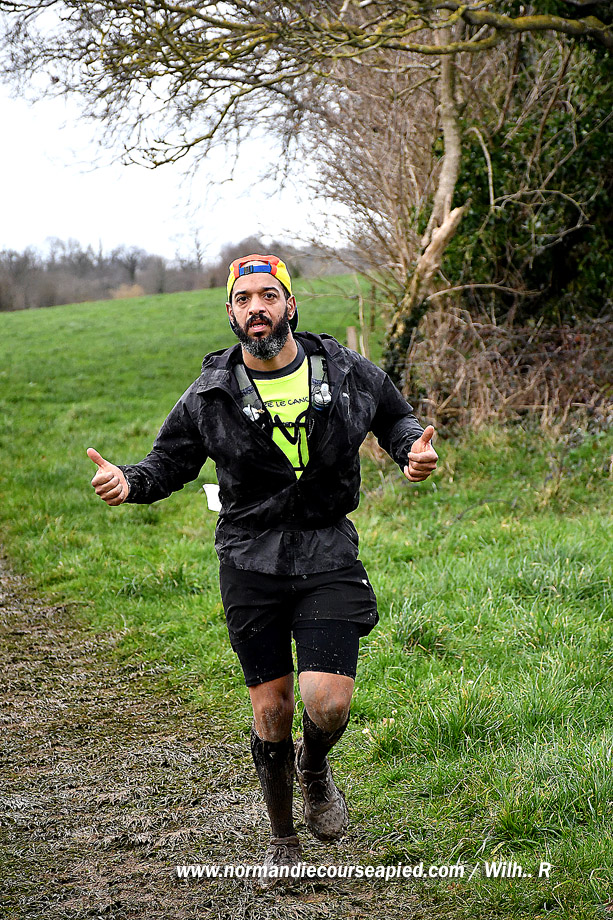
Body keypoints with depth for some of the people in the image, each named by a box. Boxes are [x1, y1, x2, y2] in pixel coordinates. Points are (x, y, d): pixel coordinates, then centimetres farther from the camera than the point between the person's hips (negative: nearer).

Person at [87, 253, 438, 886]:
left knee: (328, 704, -14)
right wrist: (128, 482, -13)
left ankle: (314, 765, 24)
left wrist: (411, 449, -5)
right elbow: (169, 462, 8)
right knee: (271, 711, 6)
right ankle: (282, 839, 28)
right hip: (250, 560, 0)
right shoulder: (210, 395, -3)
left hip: (328, 555, 0)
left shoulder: (347, 374, -1)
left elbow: (396, 416, 17)